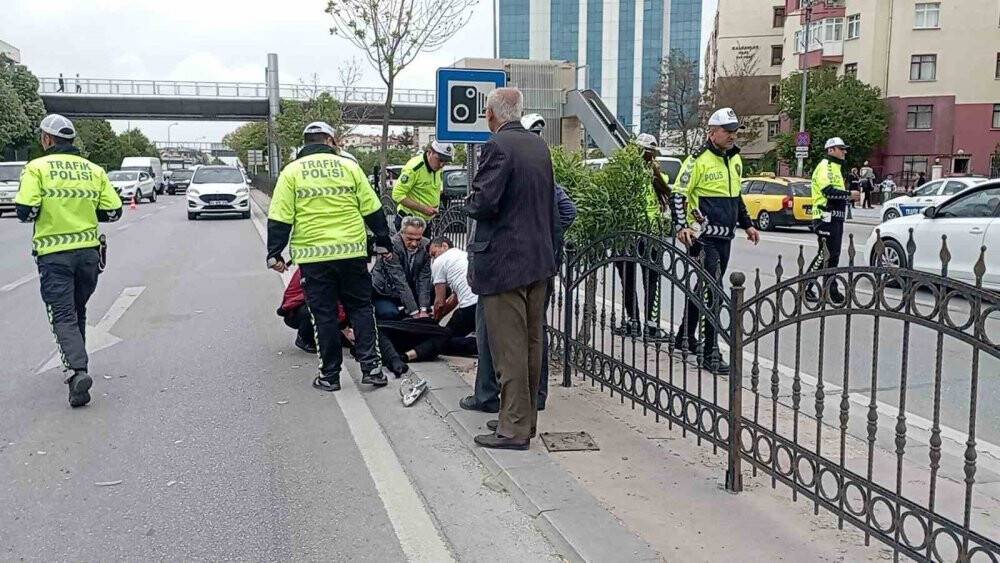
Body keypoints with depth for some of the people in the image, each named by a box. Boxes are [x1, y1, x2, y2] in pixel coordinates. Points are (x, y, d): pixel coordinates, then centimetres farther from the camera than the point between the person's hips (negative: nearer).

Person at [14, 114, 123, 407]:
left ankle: (78, 370, -22)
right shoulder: (93, 170, 7)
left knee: (63, 315, -4)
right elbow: (113, 211, 3)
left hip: (54, 255, -4)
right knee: (78, 311, 20)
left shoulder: (37, 168, -5)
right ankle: (76, 365, 29)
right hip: (89, 252, 4)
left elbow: (26, 211, -14)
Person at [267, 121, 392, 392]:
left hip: (313, 256, 0)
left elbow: (280, 219, -1)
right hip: (352, 252, 1)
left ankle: (330, 375, 12)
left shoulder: (291, 171, 3)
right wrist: (383, 242, 16)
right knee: (360, 308, 12)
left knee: (324, 315, 7)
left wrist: (274, 254, 6)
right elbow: (372, 210, 6)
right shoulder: (349, 166, 5)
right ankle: (370, 366, 6)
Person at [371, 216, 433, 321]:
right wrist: (414, 312, -35)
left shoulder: (426, 246, -13)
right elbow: (399, 281, -31)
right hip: (386, 292, -5)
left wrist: (423, 310, -26)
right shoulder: (392, 246, -27)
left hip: (411, 290, 5)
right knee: (389, 314, -30)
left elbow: (424, 279, -15)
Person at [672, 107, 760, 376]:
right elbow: (678, 195, -11)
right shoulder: (699, 160, -11)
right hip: (703, 236, -8)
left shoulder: (735, 160, 15)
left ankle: (685, 338, 32)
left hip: (725, 237, 8)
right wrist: (682, 226, -20)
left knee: (704, 288, 17)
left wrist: (747, 225, 25)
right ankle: (709, 354, -8)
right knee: (714, 292, -12)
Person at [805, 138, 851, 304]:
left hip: (836, 218, 10)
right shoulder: (825, 166, -9)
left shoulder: (835, 167, 24)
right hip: (826, 217, -10)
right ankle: (806, 287, -5)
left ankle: (832, 289, 15)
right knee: (825, 253, -11)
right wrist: (849, 194, -19)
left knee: (834, 254, 10)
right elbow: (829, 191, -23)